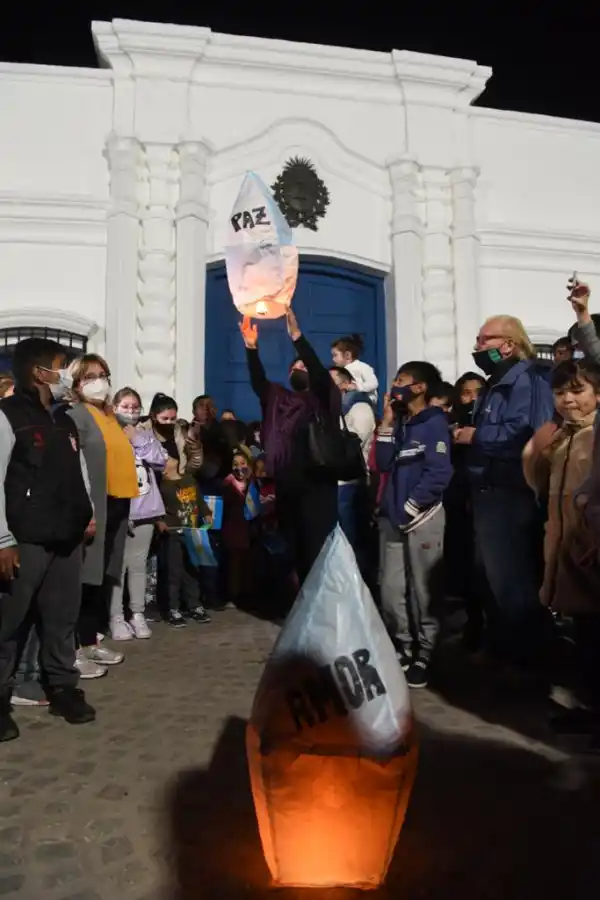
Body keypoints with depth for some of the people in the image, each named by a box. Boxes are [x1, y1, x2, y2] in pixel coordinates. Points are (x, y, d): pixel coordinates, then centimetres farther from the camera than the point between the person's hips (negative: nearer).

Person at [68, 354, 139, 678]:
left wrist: (125, 501, 15)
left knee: (104, 575, 14)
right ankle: (77, 650, 4)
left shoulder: (110, 415, 19)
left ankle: (93, 641, 25)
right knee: (86, 577, -5)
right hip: (93, 508, -8)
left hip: (117, 505, 8)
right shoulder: (75, 415, -6)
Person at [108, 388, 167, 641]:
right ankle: (116, 617, 4)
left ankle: (138, 614, 17)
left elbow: (161, 460, 0)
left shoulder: (146, 435, 14)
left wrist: (138, 440, -4)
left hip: (144, 509, 4)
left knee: (138, 564, 9)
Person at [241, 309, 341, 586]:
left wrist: (296, 336, -22)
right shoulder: (277, 397, 16)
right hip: (285, 487, 5)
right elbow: (258, 381, 4)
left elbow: (321, 373, -13)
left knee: (318, 551, -2)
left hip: (316, 487, -4)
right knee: (294, 550, 11)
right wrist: (251, 347, -9)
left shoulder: (322, 398, 4)